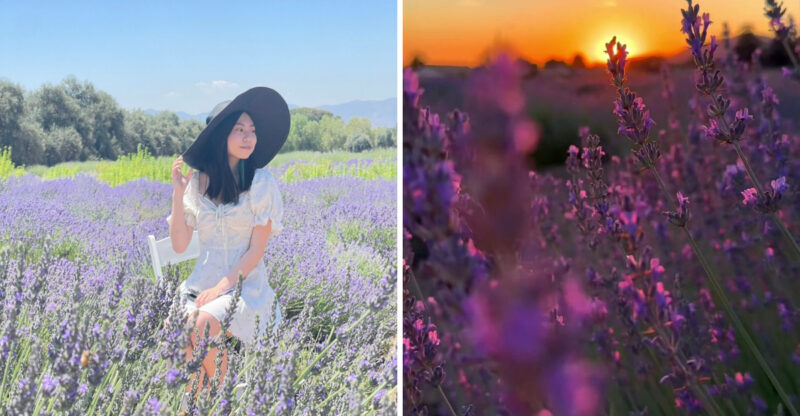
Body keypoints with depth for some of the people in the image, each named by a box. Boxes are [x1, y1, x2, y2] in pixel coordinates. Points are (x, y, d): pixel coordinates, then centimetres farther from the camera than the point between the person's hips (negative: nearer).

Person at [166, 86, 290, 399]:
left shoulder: (261, 182, -7)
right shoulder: (196, 180, 1)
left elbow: (257, 249, -6)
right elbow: (179, 245, 1)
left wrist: (223, 287, -14)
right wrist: (177, 194, -8)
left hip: (245, 283, -3)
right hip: (202, 279, 3)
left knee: (204, 326, -27)